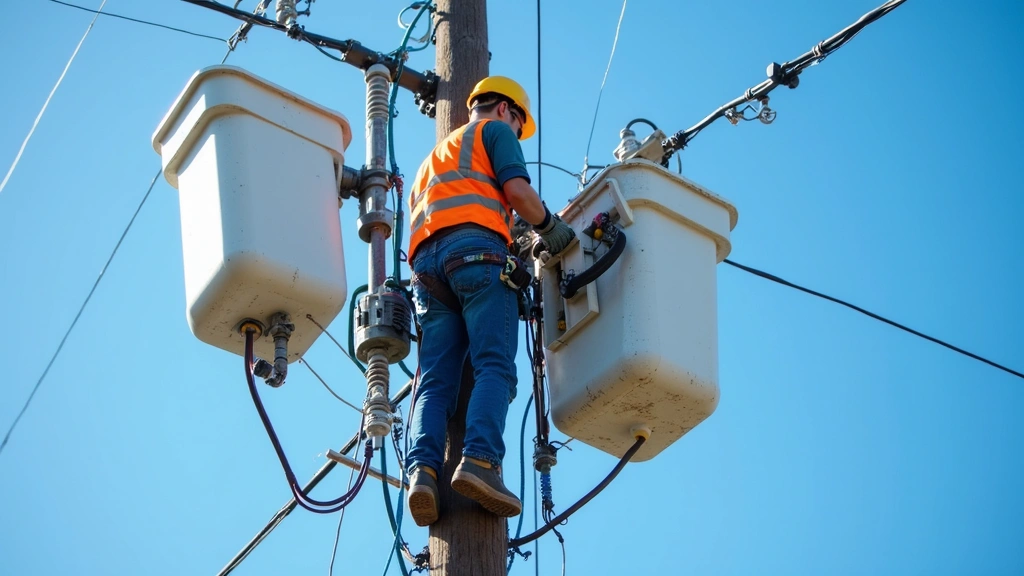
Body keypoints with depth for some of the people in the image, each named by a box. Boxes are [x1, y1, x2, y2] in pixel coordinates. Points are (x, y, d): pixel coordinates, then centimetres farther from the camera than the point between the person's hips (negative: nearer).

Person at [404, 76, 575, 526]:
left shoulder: (434, 156, 41)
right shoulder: (495, 131, 18)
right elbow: (517, 189, 1)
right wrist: (551, 228, 13)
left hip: (425, 261, 6)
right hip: (476, 247, -6)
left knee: (436, 379, -7)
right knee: (495, 367, -17)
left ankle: (423, 468, -30)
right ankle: (480, 461, -37)